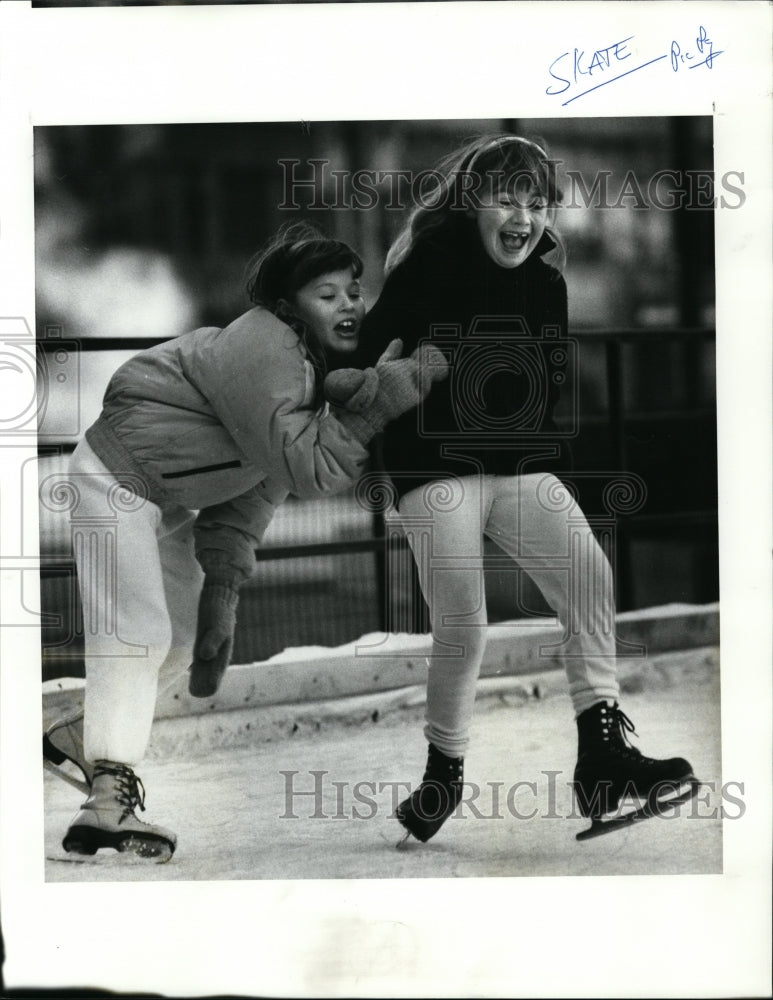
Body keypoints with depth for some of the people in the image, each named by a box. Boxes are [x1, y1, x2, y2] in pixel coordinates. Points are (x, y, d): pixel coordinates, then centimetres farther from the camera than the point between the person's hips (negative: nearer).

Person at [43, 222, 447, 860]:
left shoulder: (314, 367, 2)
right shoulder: (262, 352, -30)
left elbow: (264, 480, 4)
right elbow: (311, 469, -37)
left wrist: (225, 574, 0)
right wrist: (384, 394, -39)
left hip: (172, 495, 11)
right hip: (118, 476, -10)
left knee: (186, 636, 15)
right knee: (139, 630, -19)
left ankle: (82, 736, 30)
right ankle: (110, 797, -22)